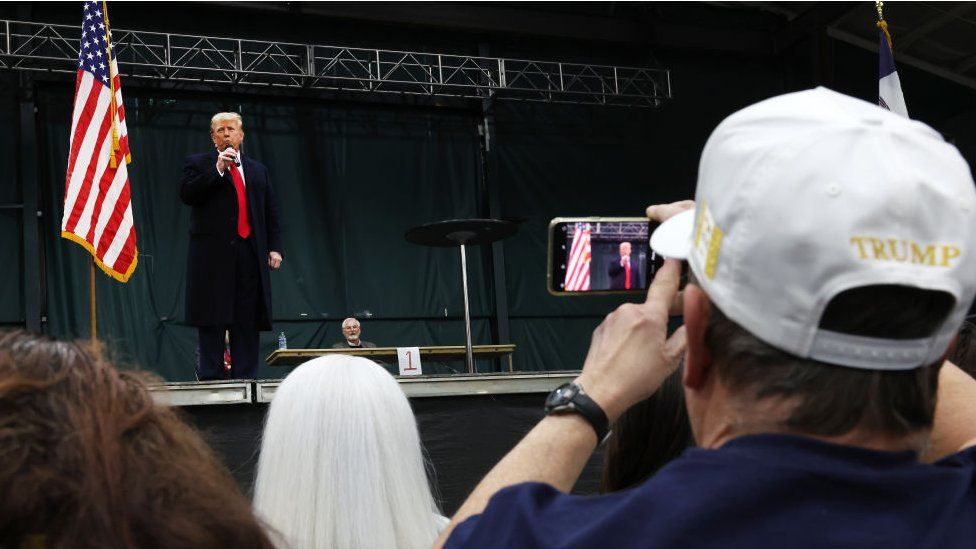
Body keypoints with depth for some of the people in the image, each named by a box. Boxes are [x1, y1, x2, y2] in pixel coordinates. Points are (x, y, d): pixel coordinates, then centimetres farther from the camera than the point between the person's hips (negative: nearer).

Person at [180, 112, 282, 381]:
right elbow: (186, 195, -8)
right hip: (212, 253, -3)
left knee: (247, 320, 2)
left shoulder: (258, 170, 20)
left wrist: (274, 247, 7)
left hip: (250, 255, 3)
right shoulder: (198, 163, 10)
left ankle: (245, 377, 5)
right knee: (212, 320, -3)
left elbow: (271, 213, 18)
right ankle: (210, 377, 0)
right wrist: (218, 169, -12)